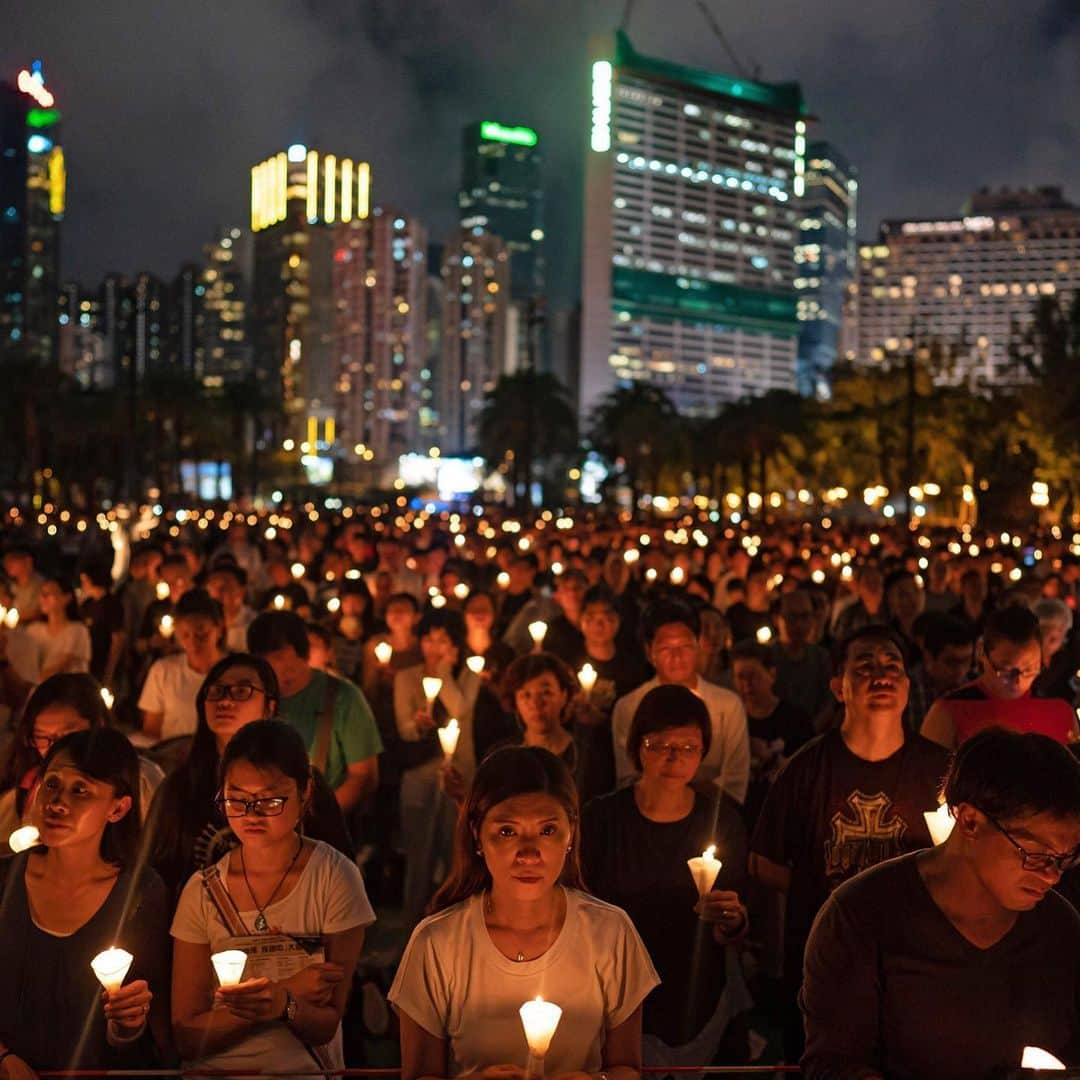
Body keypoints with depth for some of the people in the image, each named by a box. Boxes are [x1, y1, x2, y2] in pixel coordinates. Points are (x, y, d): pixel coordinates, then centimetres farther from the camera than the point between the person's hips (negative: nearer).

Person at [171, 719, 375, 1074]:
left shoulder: (334, 877, -4)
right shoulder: (202, 891, 2)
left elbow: (325, 1028, -3)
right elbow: (186, 1038, -1)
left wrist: (284, 1004, -23)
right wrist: (289, 990, -12)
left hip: (305, 1069, -1)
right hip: (215, 1070, 2)